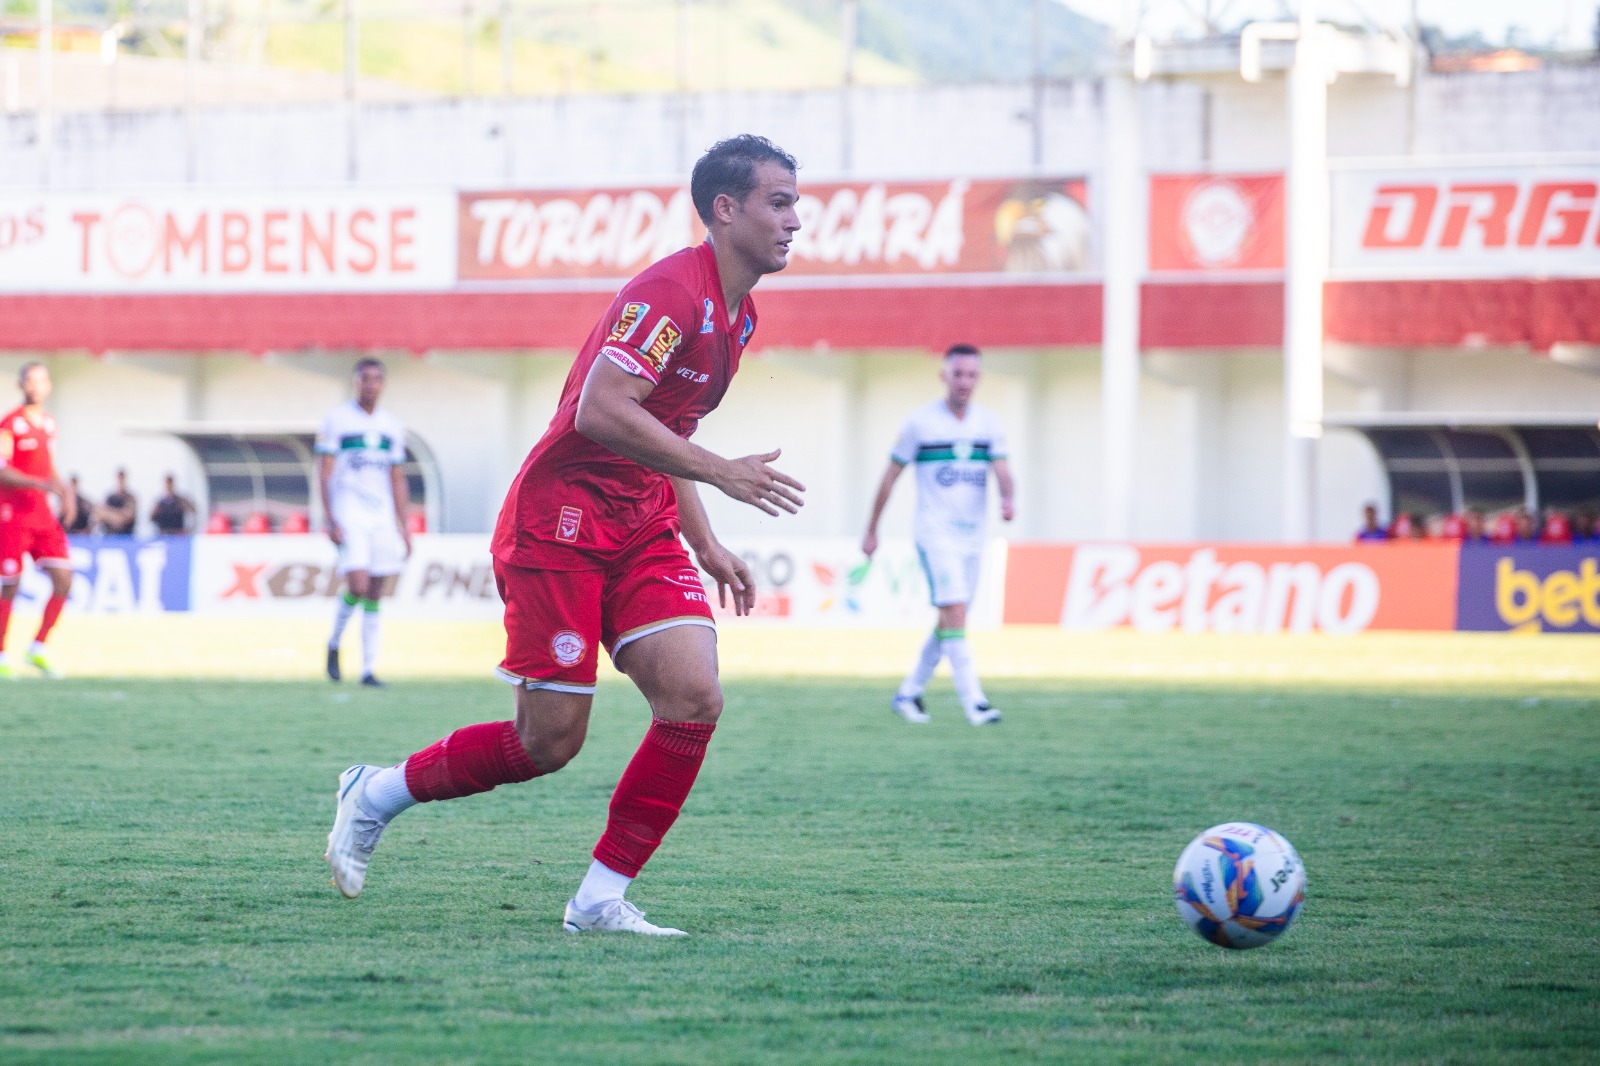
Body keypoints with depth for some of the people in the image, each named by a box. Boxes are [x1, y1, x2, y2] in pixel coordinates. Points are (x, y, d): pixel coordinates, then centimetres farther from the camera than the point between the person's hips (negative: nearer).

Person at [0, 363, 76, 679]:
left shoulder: (49, 424, 13)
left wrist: (65, 492, 6)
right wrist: (40, 484, -27)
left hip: (42, 513, 6)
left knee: (63, 580, -4)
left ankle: (38, 650, 7)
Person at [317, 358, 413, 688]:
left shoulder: (392, 426, 12)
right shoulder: (336, 420, -1)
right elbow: (324, 474, -4)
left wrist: (403, 527, 11)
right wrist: (331, 520, -12)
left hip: (383, 516, 4)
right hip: (349, 513, -4)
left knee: (376, 595, 2)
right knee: (358, 585, -17)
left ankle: (368, 669, 5)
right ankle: (334, 644, 8)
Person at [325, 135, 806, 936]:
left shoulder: (737, 315, 13)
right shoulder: (672, 291, -18)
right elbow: (600, 411, -29)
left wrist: (706, 546, 19)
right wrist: (720, 472, -27)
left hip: (641, 529, 9)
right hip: (560, 523, -9)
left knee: (695, 698, -11)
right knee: (549, 741, -5)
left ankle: (600, 899, -4)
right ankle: (374, 796, 18)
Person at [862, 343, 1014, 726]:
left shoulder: (989, 424, 7)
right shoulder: (921, 422, -4)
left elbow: (1002, 470, -2)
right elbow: (890, 476, 3)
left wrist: (1008, 498, -26)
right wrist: (872, 530, 5)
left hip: (972, 536, 5)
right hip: (936, 533, -5)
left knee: (948, 623, 10)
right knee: (955, 613, -18)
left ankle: (908, 694, 24)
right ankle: (973, 702, -22)